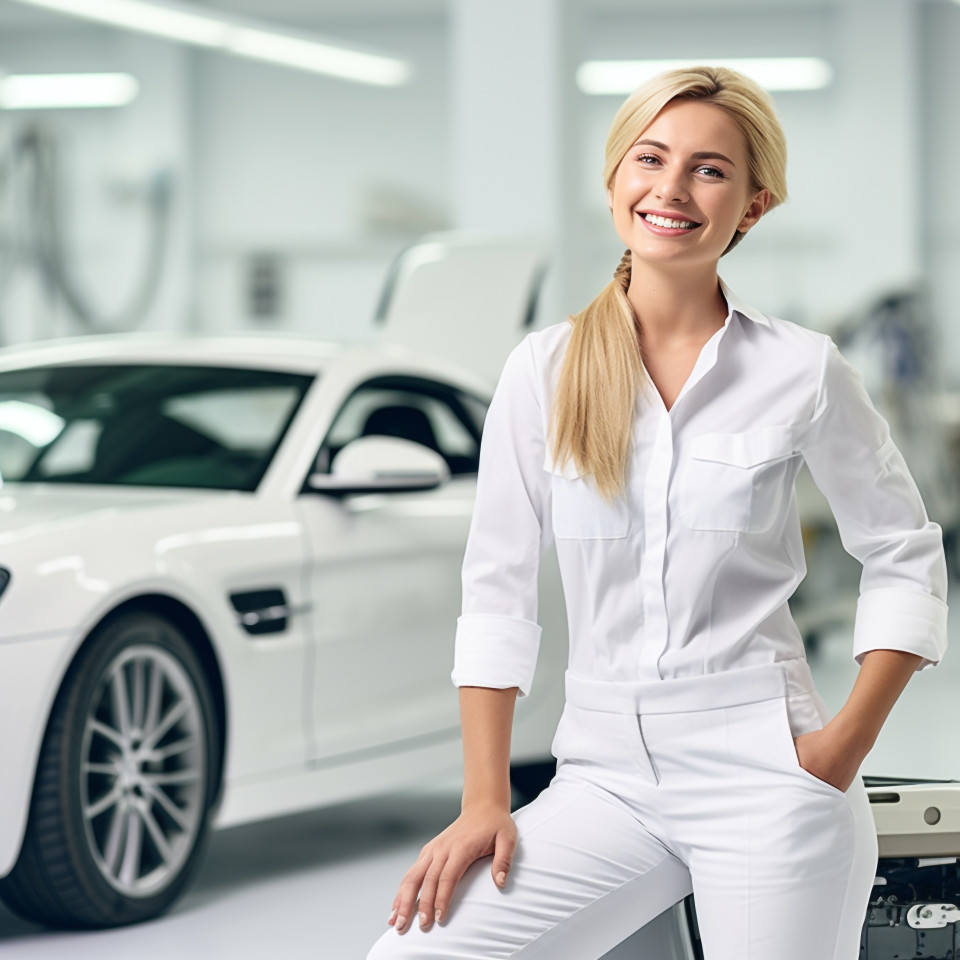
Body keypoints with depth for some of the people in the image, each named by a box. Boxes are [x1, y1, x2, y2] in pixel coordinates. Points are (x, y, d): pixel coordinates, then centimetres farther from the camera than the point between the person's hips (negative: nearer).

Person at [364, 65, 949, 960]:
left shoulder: (802, 371, -2)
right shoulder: (544, 368, 3)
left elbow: (905, 559, 8)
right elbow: (497, 589, 5)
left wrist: (849, 741, -4)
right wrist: (485, 801, 1)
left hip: (761, 771, -2)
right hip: (608, 775, 2)